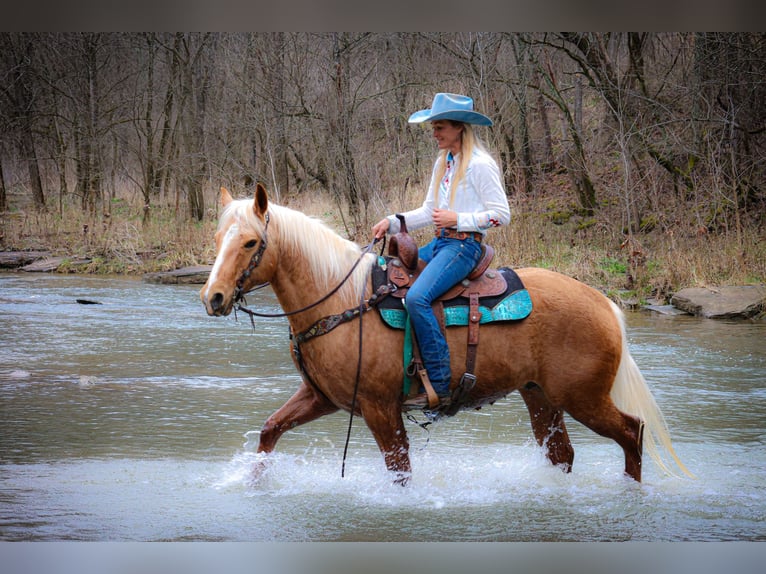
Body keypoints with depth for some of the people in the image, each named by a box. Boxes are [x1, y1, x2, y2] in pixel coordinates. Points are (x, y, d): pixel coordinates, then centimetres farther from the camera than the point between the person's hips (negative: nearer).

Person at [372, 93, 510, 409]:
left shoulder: (479, 165, -11)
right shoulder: (443, 162, 15)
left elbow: (501, 214, -12)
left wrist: (457, 219, -19)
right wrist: (392, 222, 5)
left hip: (464, 245, -10)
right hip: (439, 243, 10)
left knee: (417, 297, -29)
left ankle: (439, 388, -28)